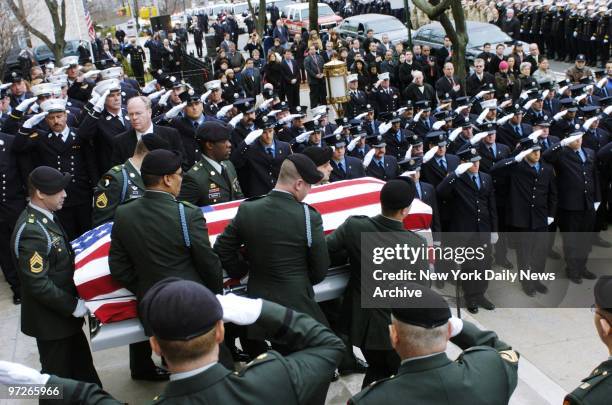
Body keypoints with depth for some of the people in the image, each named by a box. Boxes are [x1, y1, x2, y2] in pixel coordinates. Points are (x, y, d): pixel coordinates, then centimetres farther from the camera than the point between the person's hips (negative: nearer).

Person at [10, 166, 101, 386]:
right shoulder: (32, 232, -27)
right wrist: (73, 306, -20)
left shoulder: (45, 217, 2)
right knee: (58, 376, 11)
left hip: (64, 313, 9)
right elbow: (38, 284, -27)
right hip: (50, 319, -9)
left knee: (81, 363, 24)